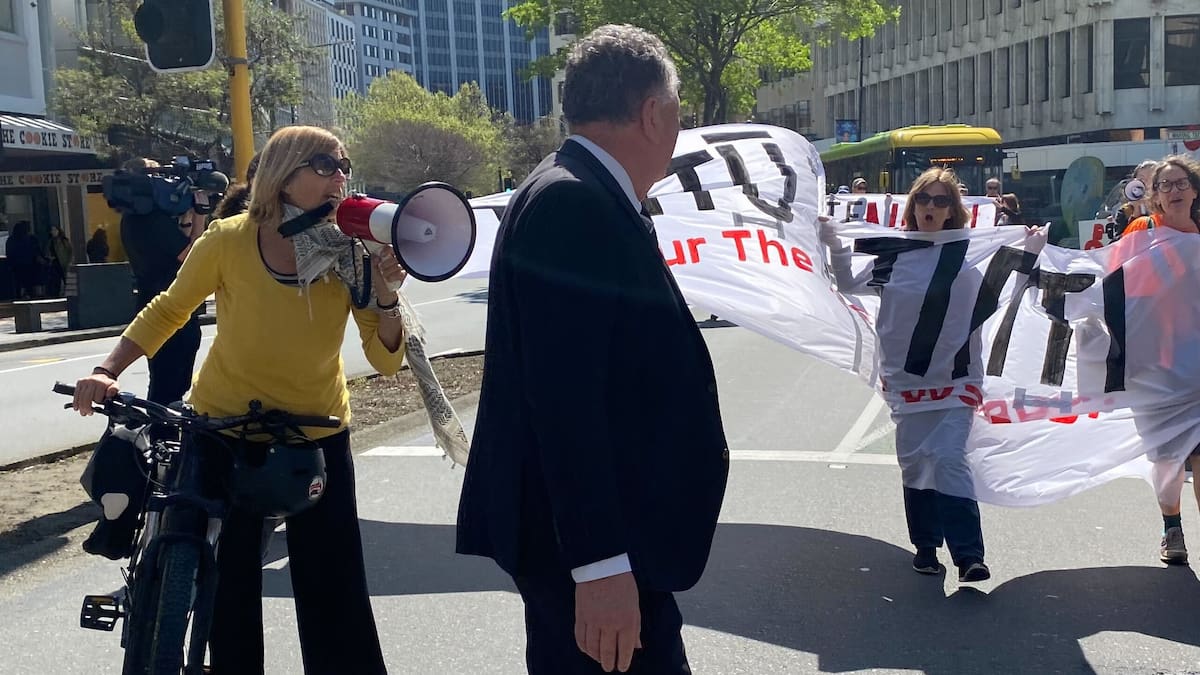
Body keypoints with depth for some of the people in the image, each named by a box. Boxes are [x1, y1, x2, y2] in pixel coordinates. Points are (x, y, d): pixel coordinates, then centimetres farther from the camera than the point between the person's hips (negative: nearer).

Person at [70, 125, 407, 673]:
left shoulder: (350, 253, -11)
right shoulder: (228, 241, -15)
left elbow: (386, 360, -11)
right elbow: (167, 312, 1)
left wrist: (385, 294, -27)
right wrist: (106, 372, -10)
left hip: (318, 437, 1)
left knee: (335, 590, 2)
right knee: (228, 582, 12)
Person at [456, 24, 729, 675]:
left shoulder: (583, 197, 10)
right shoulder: (569, 204, -20)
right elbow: (563, 397, -26)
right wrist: (600, 565, -26)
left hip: (610, 531, 10)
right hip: (588, 547, -10)